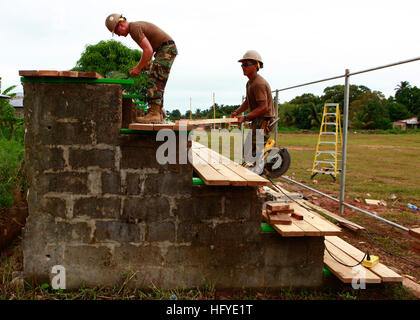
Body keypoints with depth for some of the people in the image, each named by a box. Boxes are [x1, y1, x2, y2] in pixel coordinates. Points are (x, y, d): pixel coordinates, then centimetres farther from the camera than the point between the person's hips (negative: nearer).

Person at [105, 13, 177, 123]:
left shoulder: (134, 28, -15)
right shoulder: (137, 25, 17)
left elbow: (148, 50, -21)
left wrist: (138, 68, -12)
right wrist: (148, 61, 16)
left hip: (167, 48, -10)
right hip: (167, 49, 10)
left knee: (154, 81, -15)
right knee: (157, 84, 7)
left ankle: (154, 113, -19)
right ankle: (158, 114, 6)